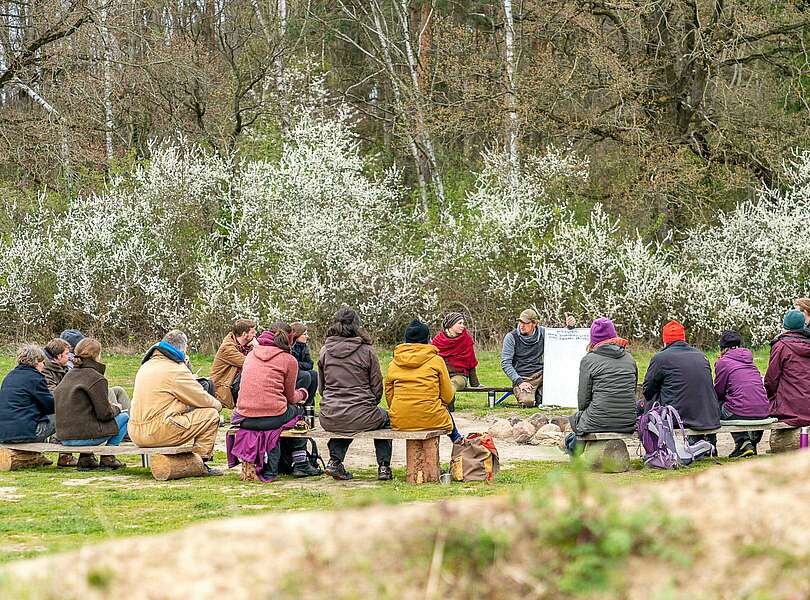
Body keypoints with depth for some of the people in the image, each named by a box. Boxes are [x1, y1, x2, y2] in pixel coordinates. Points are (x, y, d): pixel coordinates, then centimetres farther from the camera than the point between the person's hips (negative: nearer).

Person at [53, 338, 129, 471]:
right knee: (124, 417, 8)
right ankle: (107, 458, 9)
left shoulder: (69, 375, 14)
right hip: (84, 437, -8)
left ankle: (85, 458, 21)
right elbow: (105, 414, -12)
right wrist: (116, 408, 10)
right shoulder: (97, 378, -11)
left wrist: (108, 405, 19)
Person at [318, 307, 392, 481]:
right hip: (361, 418, -3)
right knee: (385, 418, 31)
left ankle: (335, 460, 18)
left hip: (328, 419, 3)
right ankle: (384, 467, 22)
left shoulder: (325, 351, 5)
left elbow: (321, 388, 12)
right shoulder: (366, 351, -5)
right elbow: (377, 388, 0)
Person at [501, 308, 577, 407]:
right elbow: (506, 363, -5)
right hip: (522, 378, -4)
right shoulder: (511, 337, -3)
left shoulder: (542, 332, 6)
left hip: (541, 374, 4)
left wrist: (569, 326, -10)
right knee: (527, 402, -31)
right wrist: (519, 382, -16)